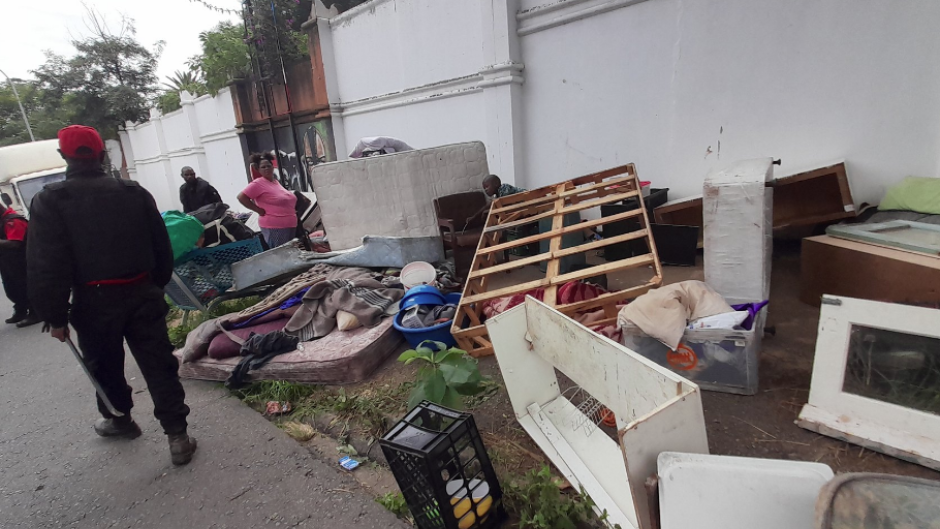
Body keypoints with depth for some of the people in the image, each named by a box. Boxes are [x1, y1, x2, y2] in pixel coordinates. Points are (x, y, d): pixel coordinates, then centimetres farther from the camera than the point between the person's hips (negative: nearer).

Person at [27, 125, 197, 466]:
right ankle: (177, 435, 6)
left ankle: (118, 420, 42)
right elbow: (162, 249, 5)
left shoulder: (50, 200, -7)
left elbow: (46, 266, -10)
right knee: (159, 365, 5)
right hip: (142, 295, 2)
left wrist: (54, 315, -2)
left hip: (93, 302, -2)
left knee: (105, 367, 21)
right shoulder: (134, 192, 2)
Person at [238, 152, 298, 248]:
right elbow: (241, 197, -15)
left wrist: (293, 212, 15)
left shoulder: (276, 182, 15)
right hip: (274, 228, -8)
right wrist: (260, 211, -14)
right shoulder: (258, 183, -9)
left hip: (290, 226, 8)